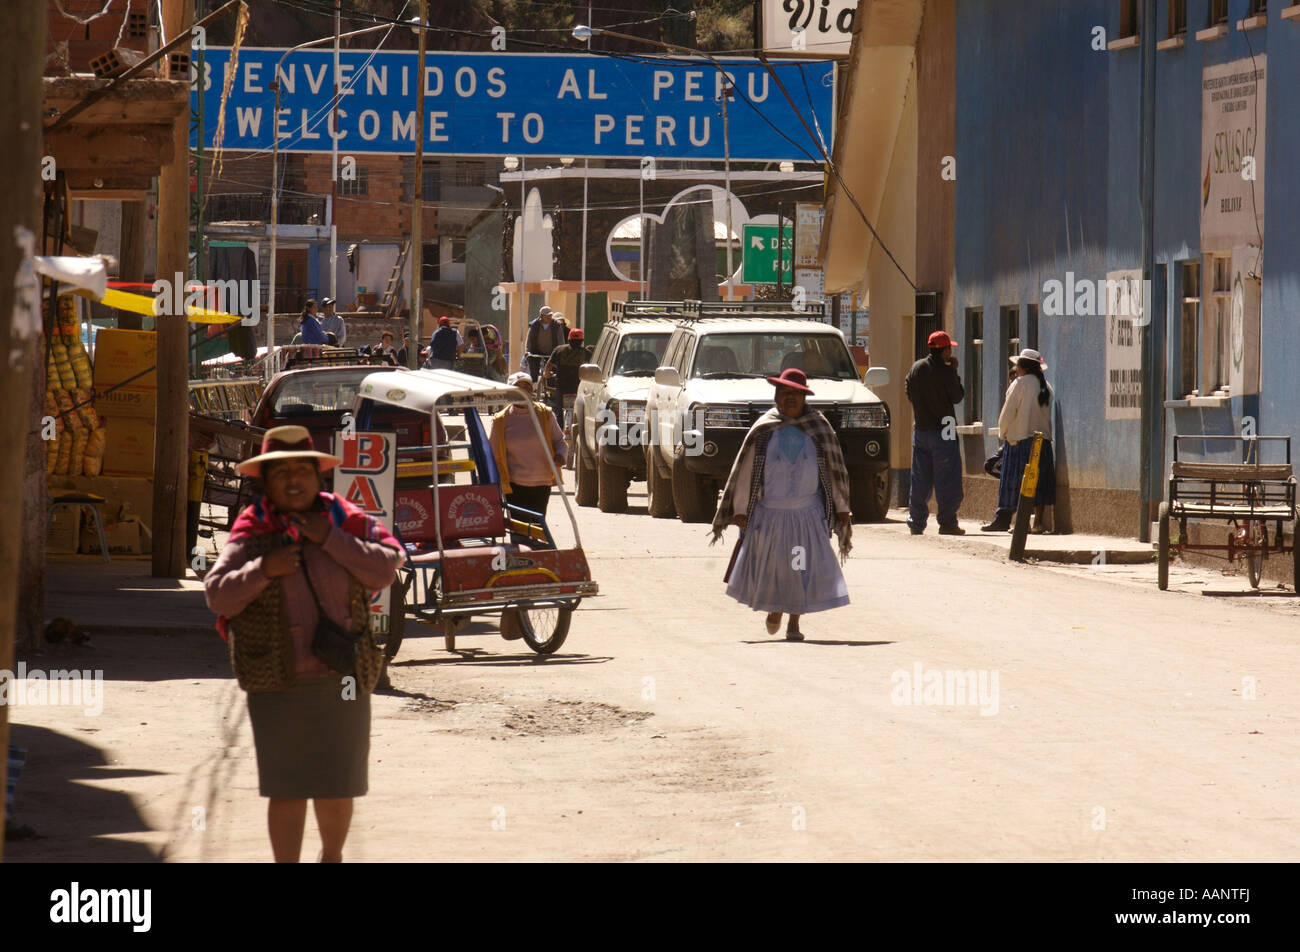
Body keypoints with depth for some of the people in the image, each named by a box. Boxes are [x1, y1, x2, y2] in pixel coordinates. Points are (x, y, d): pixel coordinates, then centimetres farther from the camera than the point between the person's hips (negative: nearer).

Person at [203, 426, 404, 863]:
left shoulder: (346, 522, 3)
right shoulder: (252, 535, 0)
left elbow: (386, 569, -7)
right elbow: (217, 594, -5)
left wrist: (330, 540, -14)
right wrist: (263, 570, -20)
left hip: (341, 680, 2)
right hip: (278, 684, -2)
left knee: (337, 785, 11)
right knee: (286, 788, -4)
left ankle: (331, 856, 36)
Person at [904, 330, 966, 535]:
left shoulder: (916, 368, 5)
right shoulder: (946, 372, -14)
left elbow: (909, 393, 14)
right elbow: (957, 397, -5)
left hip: (920, 429, 6)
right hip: (942, 430, -6)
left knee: (920, 479, 11)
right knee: (947, 479, -2)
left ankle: (916, 522, 12)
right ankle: (947, 522, -5)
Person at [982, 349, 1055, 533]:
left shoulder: (1020, 384, -8)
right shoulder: (1046, 386, 9)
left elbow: (1008, 413, -8)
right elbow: (1048, 413, 11)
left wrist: (1003, 433, 5)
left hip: (1019, 439, -5)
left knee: (1011, 482, -1)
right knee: (1040, 482, 6)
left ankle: (1003, 520, -1)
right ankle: (1039, 521, 2)